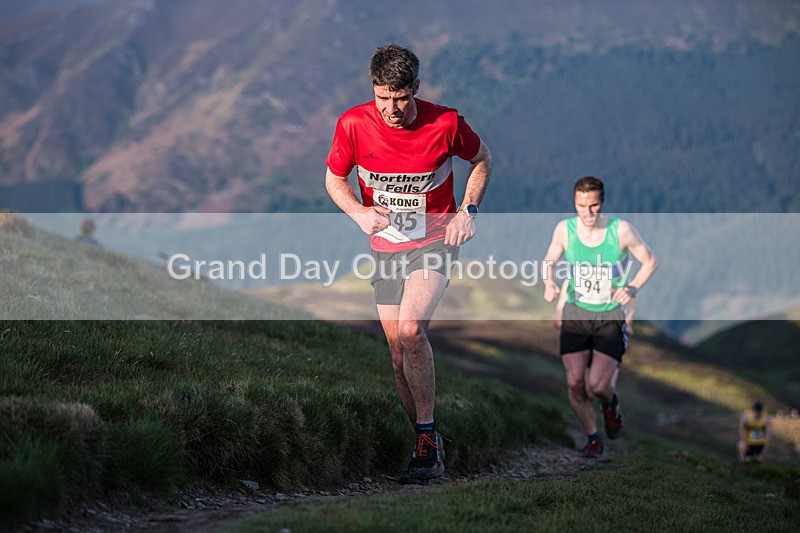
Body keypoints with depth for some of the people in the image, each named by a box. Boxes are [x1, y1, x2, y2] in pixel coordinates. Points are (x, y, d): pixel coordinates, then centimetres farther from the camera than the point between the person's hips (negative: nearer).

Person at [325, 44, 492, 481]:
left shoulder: (445, 124, -15)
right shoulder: (353, 124, -11)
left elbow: (481, 159, 6)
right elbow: (334, 179, 5)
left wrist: (468, 210, -6)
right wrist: (360, 212, -14)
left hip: (435, 238, -3)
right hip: (385, 245, 4)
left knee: (411, 330, -26)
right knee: (398, 350, 3)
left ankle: (427, 436, -14)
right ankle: (427, 443, 19)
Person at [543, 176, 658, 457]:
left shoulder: (621, 229, -13)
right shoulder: (564, 229, -7)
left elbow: (650, 261, 1)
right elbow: (549, 261, 11)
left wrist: (632, 288, -15)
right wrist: (549, 283, -10)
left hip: (611, 316, -2)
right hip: (575, 313, 2)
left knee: (597, 386, -14)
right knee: (575, 384, -7)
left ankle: (611, 402, 25)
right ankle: (593, 438, 19)